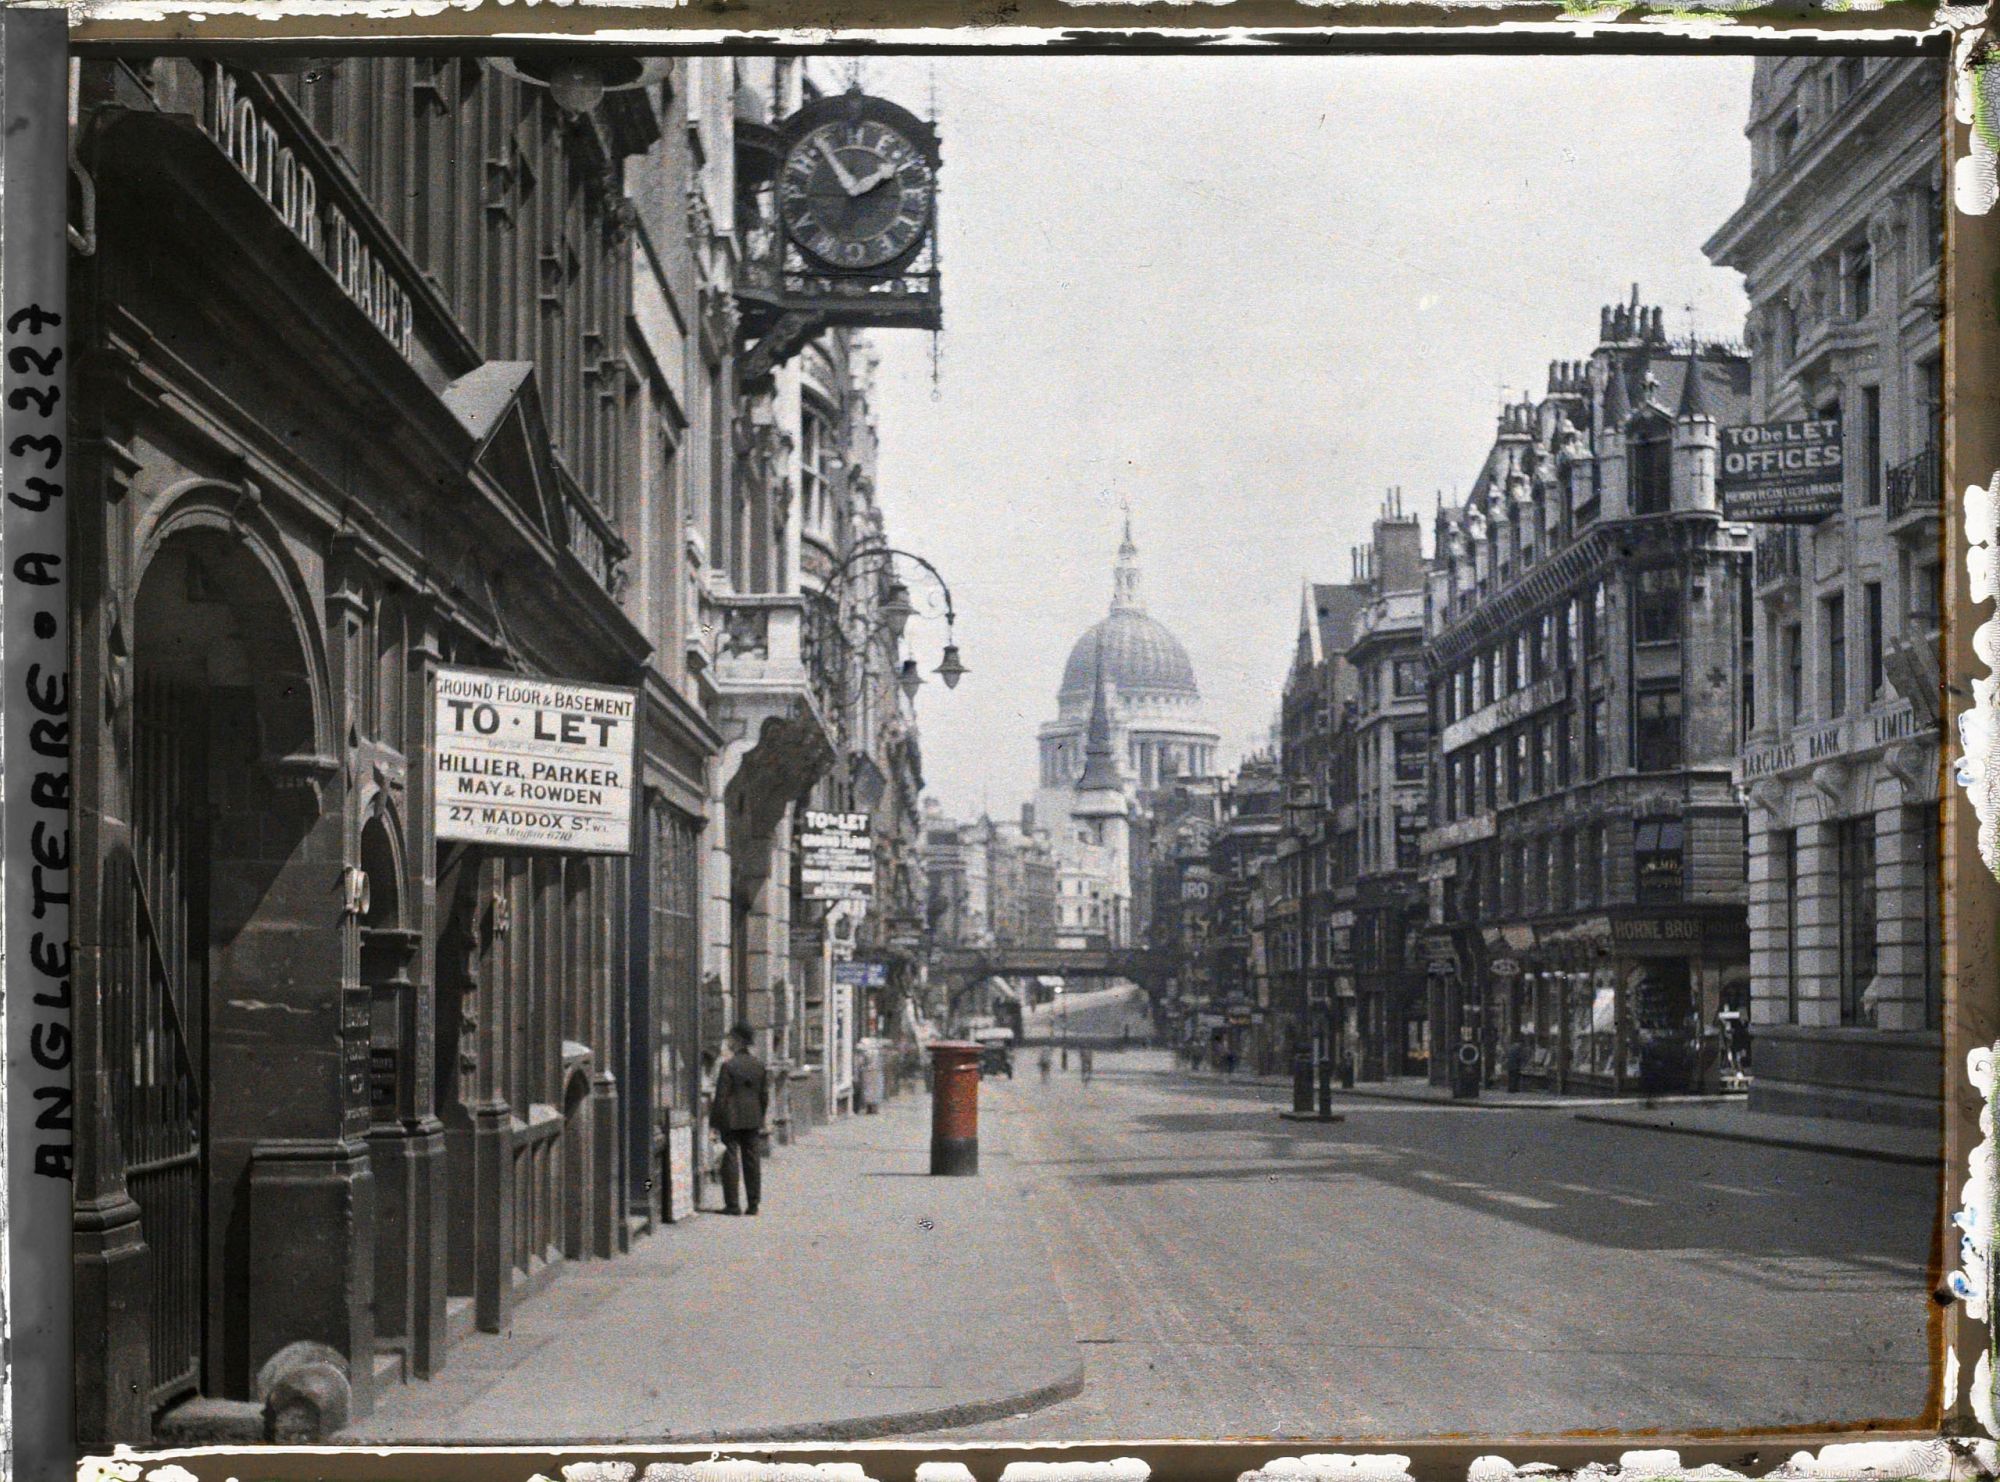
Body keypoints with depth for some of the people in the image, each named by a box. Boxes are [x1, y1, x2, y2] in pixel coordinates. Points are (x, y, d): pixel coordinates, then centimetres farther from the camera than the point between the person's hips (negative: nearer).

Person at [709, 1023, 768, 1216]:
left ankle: (732, 1205, 0)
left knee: (731, 1160, 0)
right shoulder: (759, 1065, 5)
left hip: (732, 1120, -5)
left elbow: (721, 1096, -11)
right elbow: (764, 1095, 10)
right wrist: (760, 1119, 17)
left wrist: (716, 1121, -4)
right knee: (751, 1160, 9)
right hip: (752, 1120, 5)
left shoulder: (729, 1065, -12)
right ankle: (753, 1204, 10)